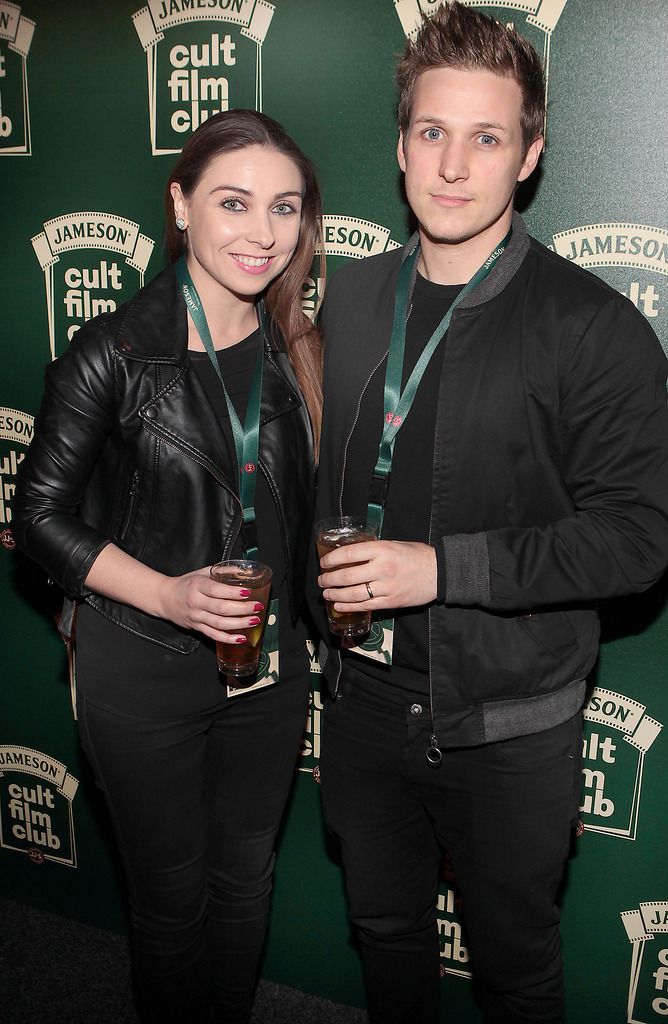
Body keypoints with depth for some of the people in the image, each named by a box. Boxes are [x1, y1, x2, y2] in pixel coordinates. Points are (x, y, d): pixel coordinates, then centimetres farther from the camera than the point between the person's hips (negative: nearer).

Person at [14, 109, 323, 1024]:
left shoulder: (296, 348, 0)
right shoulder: (114, 353, -16)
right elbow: (42, 516, -11)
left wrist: (291, 618, 3)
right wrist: (165, 593, -22)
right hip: (145, 672, -4)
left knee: (246, 878, 22)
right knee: (173, 891, 15)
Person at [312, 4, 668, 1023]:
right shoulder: (351, 298, 3)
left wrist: (442, 567, -24)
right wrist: (322, 595, 3)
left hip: (506, 723, -4)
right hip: (364, 697, 5)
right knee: (384, 928, 25)